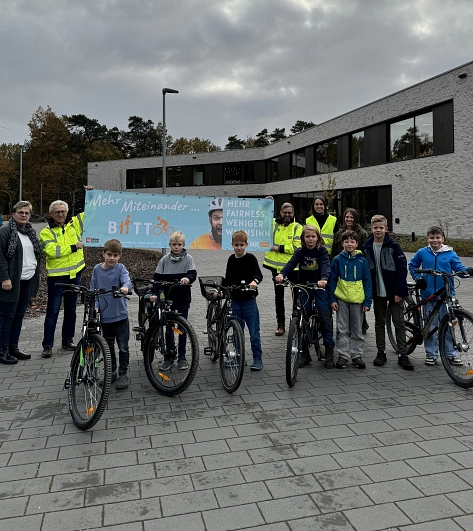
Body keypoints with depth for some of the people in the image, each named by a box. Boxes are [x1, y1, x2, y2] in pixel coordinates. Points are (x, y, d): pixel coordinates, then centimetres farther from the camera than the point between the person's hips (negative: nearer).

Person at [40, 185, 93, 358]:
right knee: (53, 311, -1)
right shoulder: (46, 232, -5)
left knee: (71, 309, 14)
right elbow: (51, 251, -21)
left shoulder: (74, 223, 6)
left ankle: (67, 340, 26)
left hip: (75, 274, 4)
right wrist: (73, 247, -18)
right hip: (57, 276, -4)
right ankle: (47, 345, 7)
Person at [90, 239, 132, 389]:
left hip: (120, 315, -3)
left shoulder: (121, 268, -7)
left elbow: (127, 281, -25)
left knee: (123, 347, 4)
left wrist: (125, 287, -48)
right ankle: (112, 372, 31)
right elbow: (93, 290, 7)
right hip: (105, 316, 3)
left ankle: (123, 374, 17)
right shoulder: (97, 269, 2)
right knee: (109, 347, 16)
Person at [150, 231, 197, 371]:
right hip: (168, 299, 1)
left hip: (183, 299, -1)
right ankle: (169, 357, 17)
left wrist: (188, 278, -34)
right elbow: (157, 278, 1)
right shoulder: (164, 260, 2)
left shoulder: (188, 259, -1)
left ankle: (182, 357, 18)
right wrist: (154, 293, -12)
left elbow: (193, 273, -11)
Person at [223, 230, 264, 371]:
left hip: (249, 300, -4)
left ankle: (257, 359, 10)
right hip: (235, 300, 5)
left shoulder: (251, 258, -6)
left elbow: (258, 274, -19)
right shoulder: (231, 260, 8)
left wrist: (254, 281, -39)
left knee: (254, 331, 0)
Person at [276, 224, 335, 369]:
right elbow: (291, 263, -14)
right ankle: (304, 353, 13)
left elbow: (325, 265, -20)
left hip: (319, 287, -2)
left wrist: (324, 279, -41)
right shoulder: (300, 252, 1)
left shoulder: (322, 251, -5)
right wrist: (282, 274, -34)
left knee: (324, 316, -9)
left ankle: (329, 352, 2)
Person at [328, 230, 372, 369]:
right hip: (341, 300, 0)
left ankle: (357, 355, 21)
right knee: (343, 330, 7)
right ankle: (343, 355, 16)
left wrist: (367, 302, -1)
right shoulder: (337, 259, -1)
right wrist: (332, 299, -3)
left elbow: (367, 282, 3)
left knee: (357, 330, 10)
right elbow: (332, 280, 2)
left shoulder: (362, 260, 1)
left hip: (357, 300, 1)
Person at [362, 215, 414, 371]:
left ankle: (402, 355, 8)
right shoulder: (367, 247, 2)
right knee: (379, 322, 11)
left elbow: (402, 268, -8)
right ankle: (381, 352, 21)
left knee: (399, 323, 1)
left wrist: (399, 291, -13)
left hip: (394, 291, -3)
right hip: (377, 292, 3)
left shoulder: (393, 246, -7)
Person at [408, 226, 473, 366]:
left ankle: (450, 354, 19)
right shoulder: (422, 253, 3)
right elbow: (412, 266, 15)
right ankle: (431, 354, 17)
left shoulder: (450, 254, 1)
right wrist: (418, 278, 2)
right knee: (430, 326, 6)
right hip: (428, 295, 0)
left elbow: (458, 267, 0)